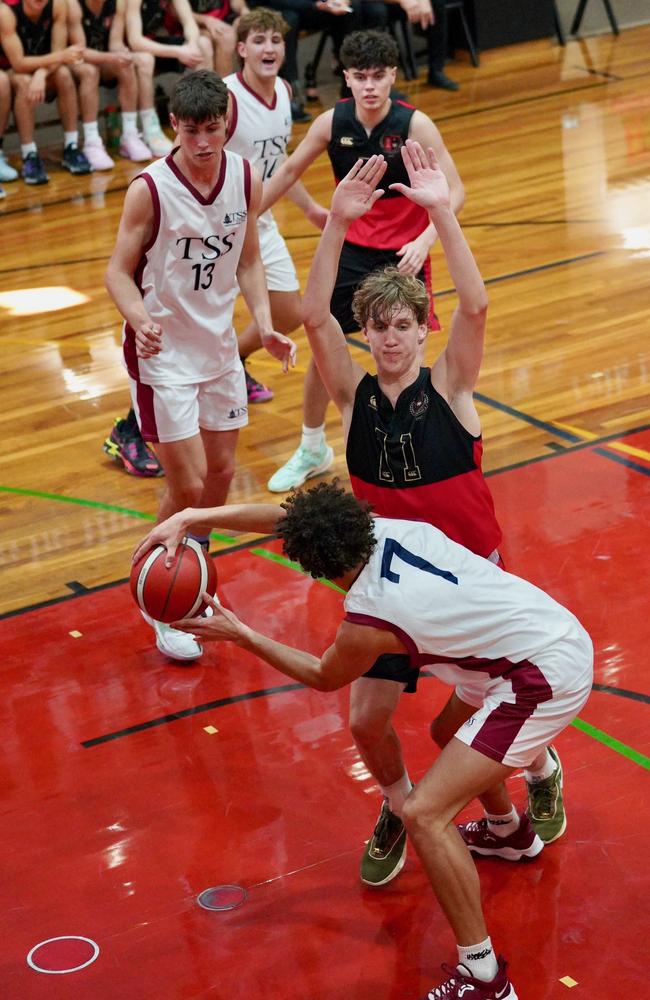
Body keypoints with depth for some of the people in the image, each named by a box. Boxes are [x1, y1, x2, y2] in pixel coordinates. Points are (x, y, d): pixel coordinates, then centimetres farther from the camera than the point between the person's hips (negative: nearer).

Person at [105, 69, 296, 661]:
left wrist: (264, 325, -6)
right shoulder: (150, 189, -20)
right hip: (163, 351, -5)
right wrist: (141, 320, -34)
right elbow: (119, 271, -15)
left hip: (219, 344, 6)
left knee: (221, 474, 14)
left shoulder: (247, 180, -5)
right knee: (188, 486, -6)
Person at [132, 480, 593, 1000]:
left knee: (424, 814, -12)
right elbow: (281, 516, 9)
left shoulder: (367, 620, -20)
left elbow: (323, 677, 5)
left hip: (543, 679, -10)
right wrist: (188, 518, 6)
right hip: (569, 636, 10)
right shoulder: (386, 526, -3)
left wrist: (241, 636, 9)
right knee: (455, 734, 36)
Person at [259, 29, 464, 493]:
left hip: (403, 254, -3)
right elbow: (288, 172, 7)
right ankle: (312, 450, 27)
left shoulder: (415, 125, -18)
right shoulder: (332, 123, -8)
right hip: (349, 248, 3)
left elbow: (454, 191, -17)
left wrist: (424, 240, -31)